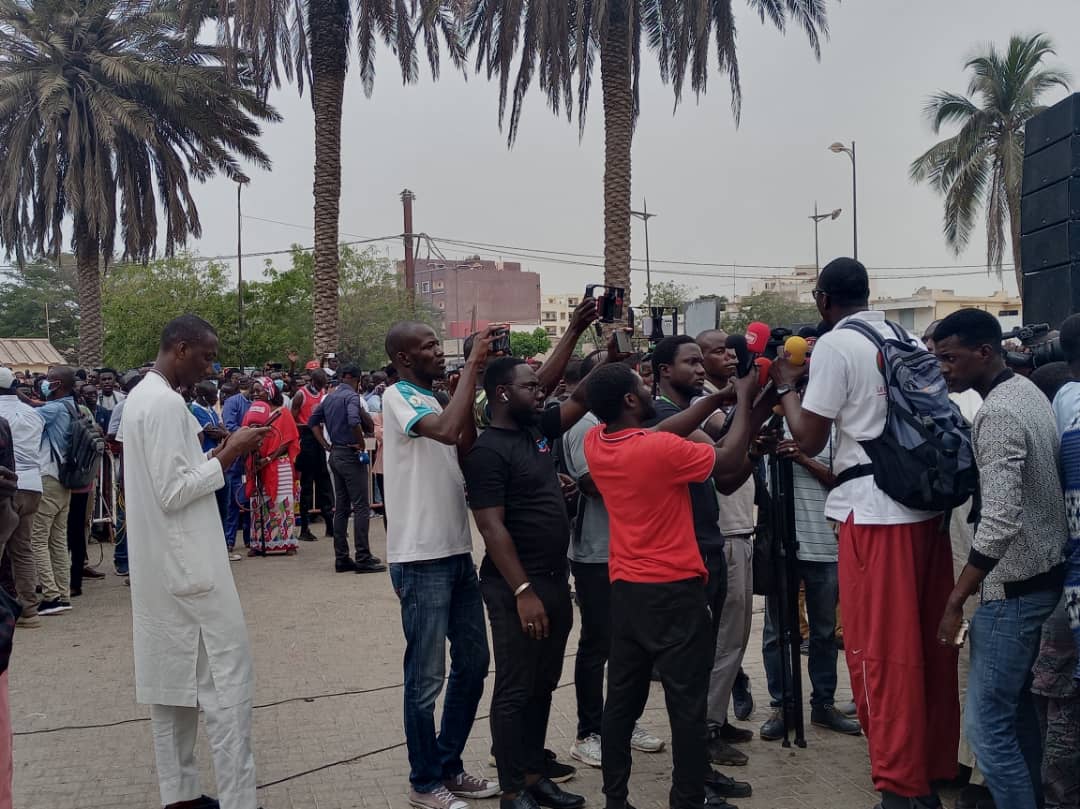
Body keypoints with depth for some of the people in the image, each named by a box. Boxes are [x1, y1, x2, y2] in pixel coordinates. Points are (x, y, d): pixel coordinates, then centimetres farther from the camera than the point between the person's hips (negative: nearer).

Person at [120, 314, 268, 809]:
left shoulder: (141, 397, 15)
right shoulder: (167, 403, -17)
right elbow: (173, 493, -21)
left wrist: (218, 454, 9)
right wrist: (227, 456, -14)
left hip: (160, 569, 10)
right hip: (187, 566, -10)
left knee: (171, 679, 13)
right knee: (226, 682, -6)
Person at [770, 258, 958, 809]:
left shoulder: (834, 345, -7)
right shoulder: (911, 342, 12)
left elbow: (809, 441, -7)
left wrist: (787, 385, 8)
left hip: (874, 511, -7)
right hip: (928, 504, 7)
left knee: (881, 650, 0)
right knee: (929, 641, 15)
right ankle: (939, 764, 27)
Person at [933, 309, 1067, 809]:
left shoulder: (997, 414, -20)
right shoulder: (1028, 391, 9)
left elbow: (1000, 521, -28)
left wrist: (955, 601, -23)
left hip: (1014, 586, -10)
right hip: (1042, 574, 10)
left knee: (986, 722, -6)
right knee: (1017, 703, 20)